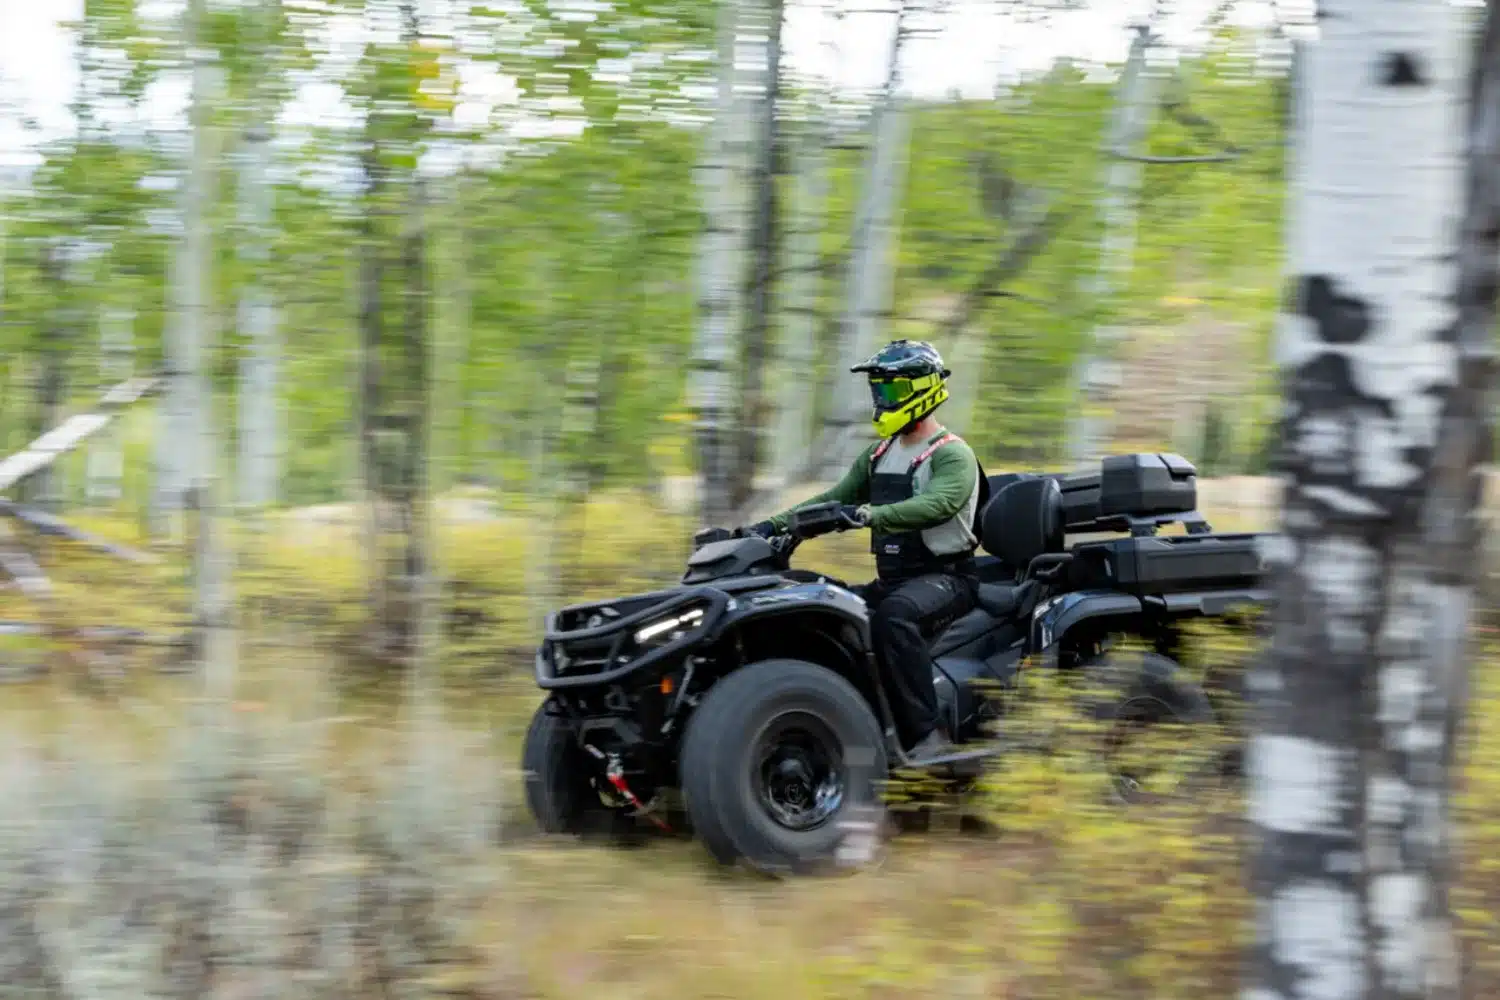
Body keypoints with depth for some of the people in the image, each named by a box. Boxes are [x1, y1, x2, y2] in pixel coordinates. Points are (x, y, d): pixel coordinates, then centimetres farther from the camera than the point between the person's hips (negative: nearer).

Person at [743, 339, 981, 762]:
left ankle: (926, 733, -39)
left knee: (893, 615, -39)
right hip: (892, 579, 9)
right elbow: (835, 498, 16)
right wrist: (774, 524, 1)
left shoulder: (952, 455, -10)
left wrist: (871, 514, -44)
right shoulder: (879, 455, 18)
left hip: (946, 577, -9)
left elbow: (937, 504, -29)